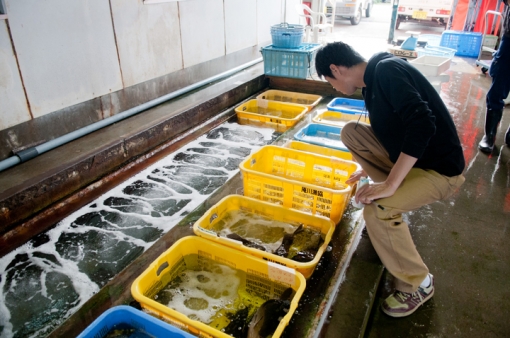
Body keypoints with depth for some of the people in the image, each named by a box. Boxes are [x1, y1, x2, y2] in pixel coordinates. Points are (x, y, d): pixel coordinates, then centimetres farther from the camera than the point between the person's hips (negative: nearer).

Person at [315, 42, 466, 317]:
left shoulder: (387, 70, -21)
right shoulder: (373, 80, 6)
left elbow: (422, 124, -34)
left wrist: (389, 184, -33)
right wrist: (369, 169, 31)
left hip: (439, 169, -9)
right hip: (408, 155, 9)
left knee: (376, 208, -29)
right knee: (351, 132, 6)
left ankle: (418, 284, -4)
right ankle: (394, 192, 17)